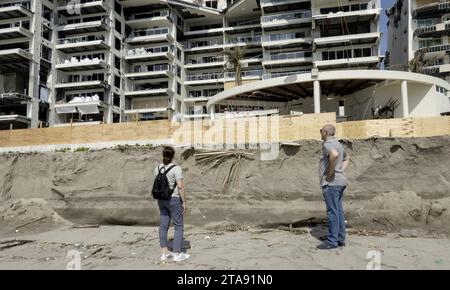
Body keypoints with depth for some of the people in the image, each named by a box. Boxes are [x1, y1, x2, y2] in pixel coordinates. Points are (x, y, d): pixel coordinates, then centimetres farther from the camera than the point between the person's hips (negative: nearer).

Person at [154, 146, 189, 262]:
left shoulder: (157, 168, 3)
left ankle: (165, 253, 18)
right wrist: (184, 202, -12)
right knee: (179, 226, 4)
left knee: (163, 226, 11)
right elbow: (180, 186, -20)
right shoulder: (176, 168, -16)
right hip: (174, 199, -6)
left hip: (161, 199, 6)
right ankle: (177, 254, 6)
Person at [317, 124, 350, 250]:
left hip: (331, 183, -10)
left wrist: (331, 171, -23)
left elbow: (334, 155, -35)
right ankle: (340, 239, 18)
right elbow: (347, 158, 34)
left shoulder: (328, 144, -13)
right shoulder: (338, 144, 17)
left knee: (332, 212, -6)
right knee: (339, 211, 12)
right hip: (340, 182, 10)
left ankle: (332, 241, -1)